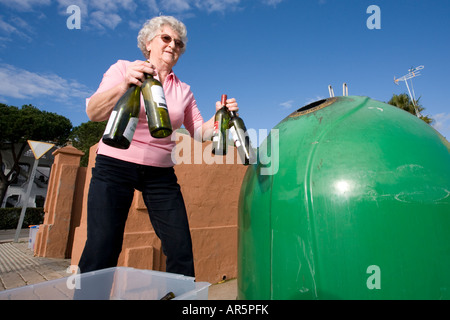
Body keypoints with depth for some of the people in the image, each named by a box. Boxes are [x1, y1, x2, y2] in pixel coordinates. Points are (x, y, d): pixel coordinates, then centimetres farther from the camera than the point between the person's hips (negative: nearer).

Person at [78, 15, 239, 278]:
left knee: (181, 251, -1)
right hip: (116, 166, -2)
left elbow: (199, 132, 11)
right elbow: (94, 113, -7)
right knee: (101, 252, -7)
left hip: (161, 174, 3)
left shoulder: (183, 91, 13)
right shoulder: (123, 69, 5)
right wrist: (125, 85, -24)